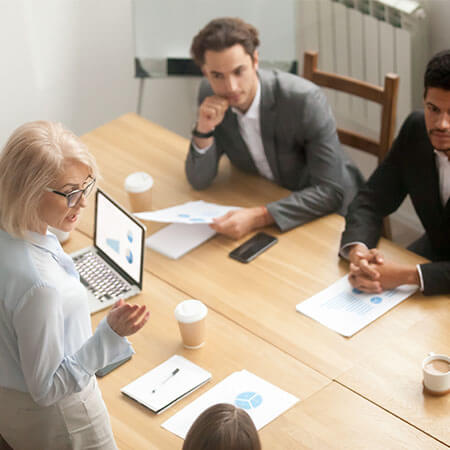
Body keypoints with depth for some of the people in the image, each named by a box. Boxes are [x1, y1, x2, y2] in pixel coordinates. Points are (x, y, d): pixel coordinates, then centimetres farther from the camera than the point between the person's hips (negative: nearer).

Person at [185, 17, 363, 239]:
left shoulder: (304, 99, -28)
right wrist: (204, 129, -25)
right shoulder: (209, 94, -12)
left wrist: (258, 217, -39)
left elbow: (330, 192, -29)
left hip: (328, 210, -5)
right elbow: (200, 181, -7)